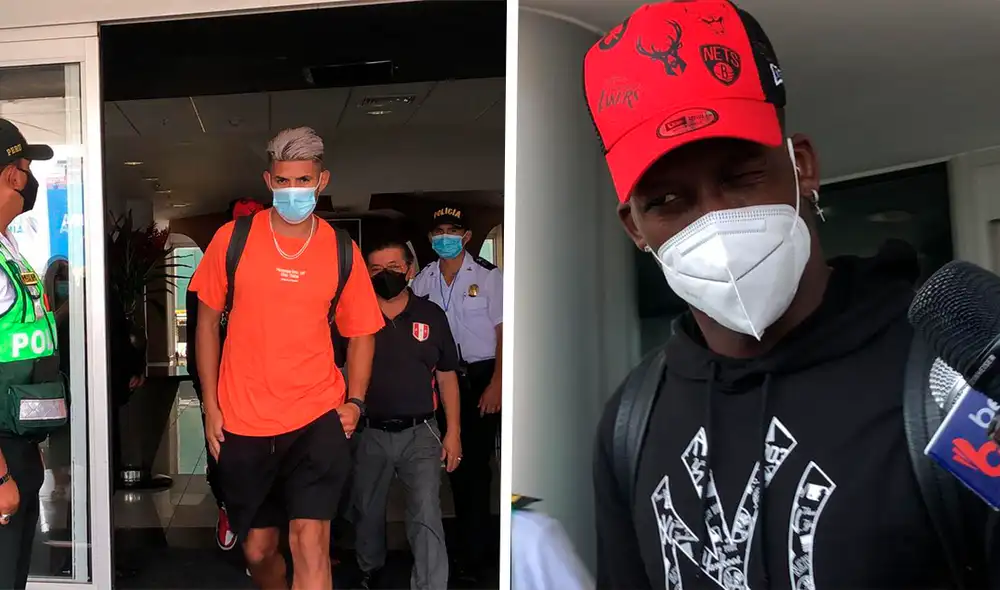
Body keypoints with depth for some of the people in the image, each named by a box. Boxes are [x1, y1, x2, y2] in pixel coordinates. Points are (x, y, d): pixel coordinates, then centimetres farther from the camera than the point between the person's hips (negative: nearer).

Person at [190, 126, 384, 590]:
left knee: (309, 540, -13)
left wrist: (355, 402, -3)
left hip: (317, 419, -1)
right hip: (242, 423, 1)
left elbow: (361, 331, 10)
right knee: (258, 549, 14)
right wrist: (210, 406, 2)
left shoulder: (342, 252, 0)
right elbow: (208, 321, 6)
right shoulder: (233, 239, -2)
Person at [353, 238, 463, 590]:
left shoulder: (431, 316, 0)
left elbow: (447, 377, 5)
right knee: (367, 512, 18)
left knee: (426, 517, -10)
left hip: (420, 433, -1)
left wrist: (453, 432, 1)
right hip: (370, 433, 1)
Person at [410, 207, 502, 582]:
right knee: (453, 460, 11)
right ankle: (472, 540, 27)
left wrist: (496, 384, -14)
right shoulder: (423, 280, 6)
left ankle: (474, 556, 5)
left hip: (481, 377, -5)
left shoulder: (488, 276, -7)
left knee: (476, 462, -5)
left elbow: (504, 332, -8)